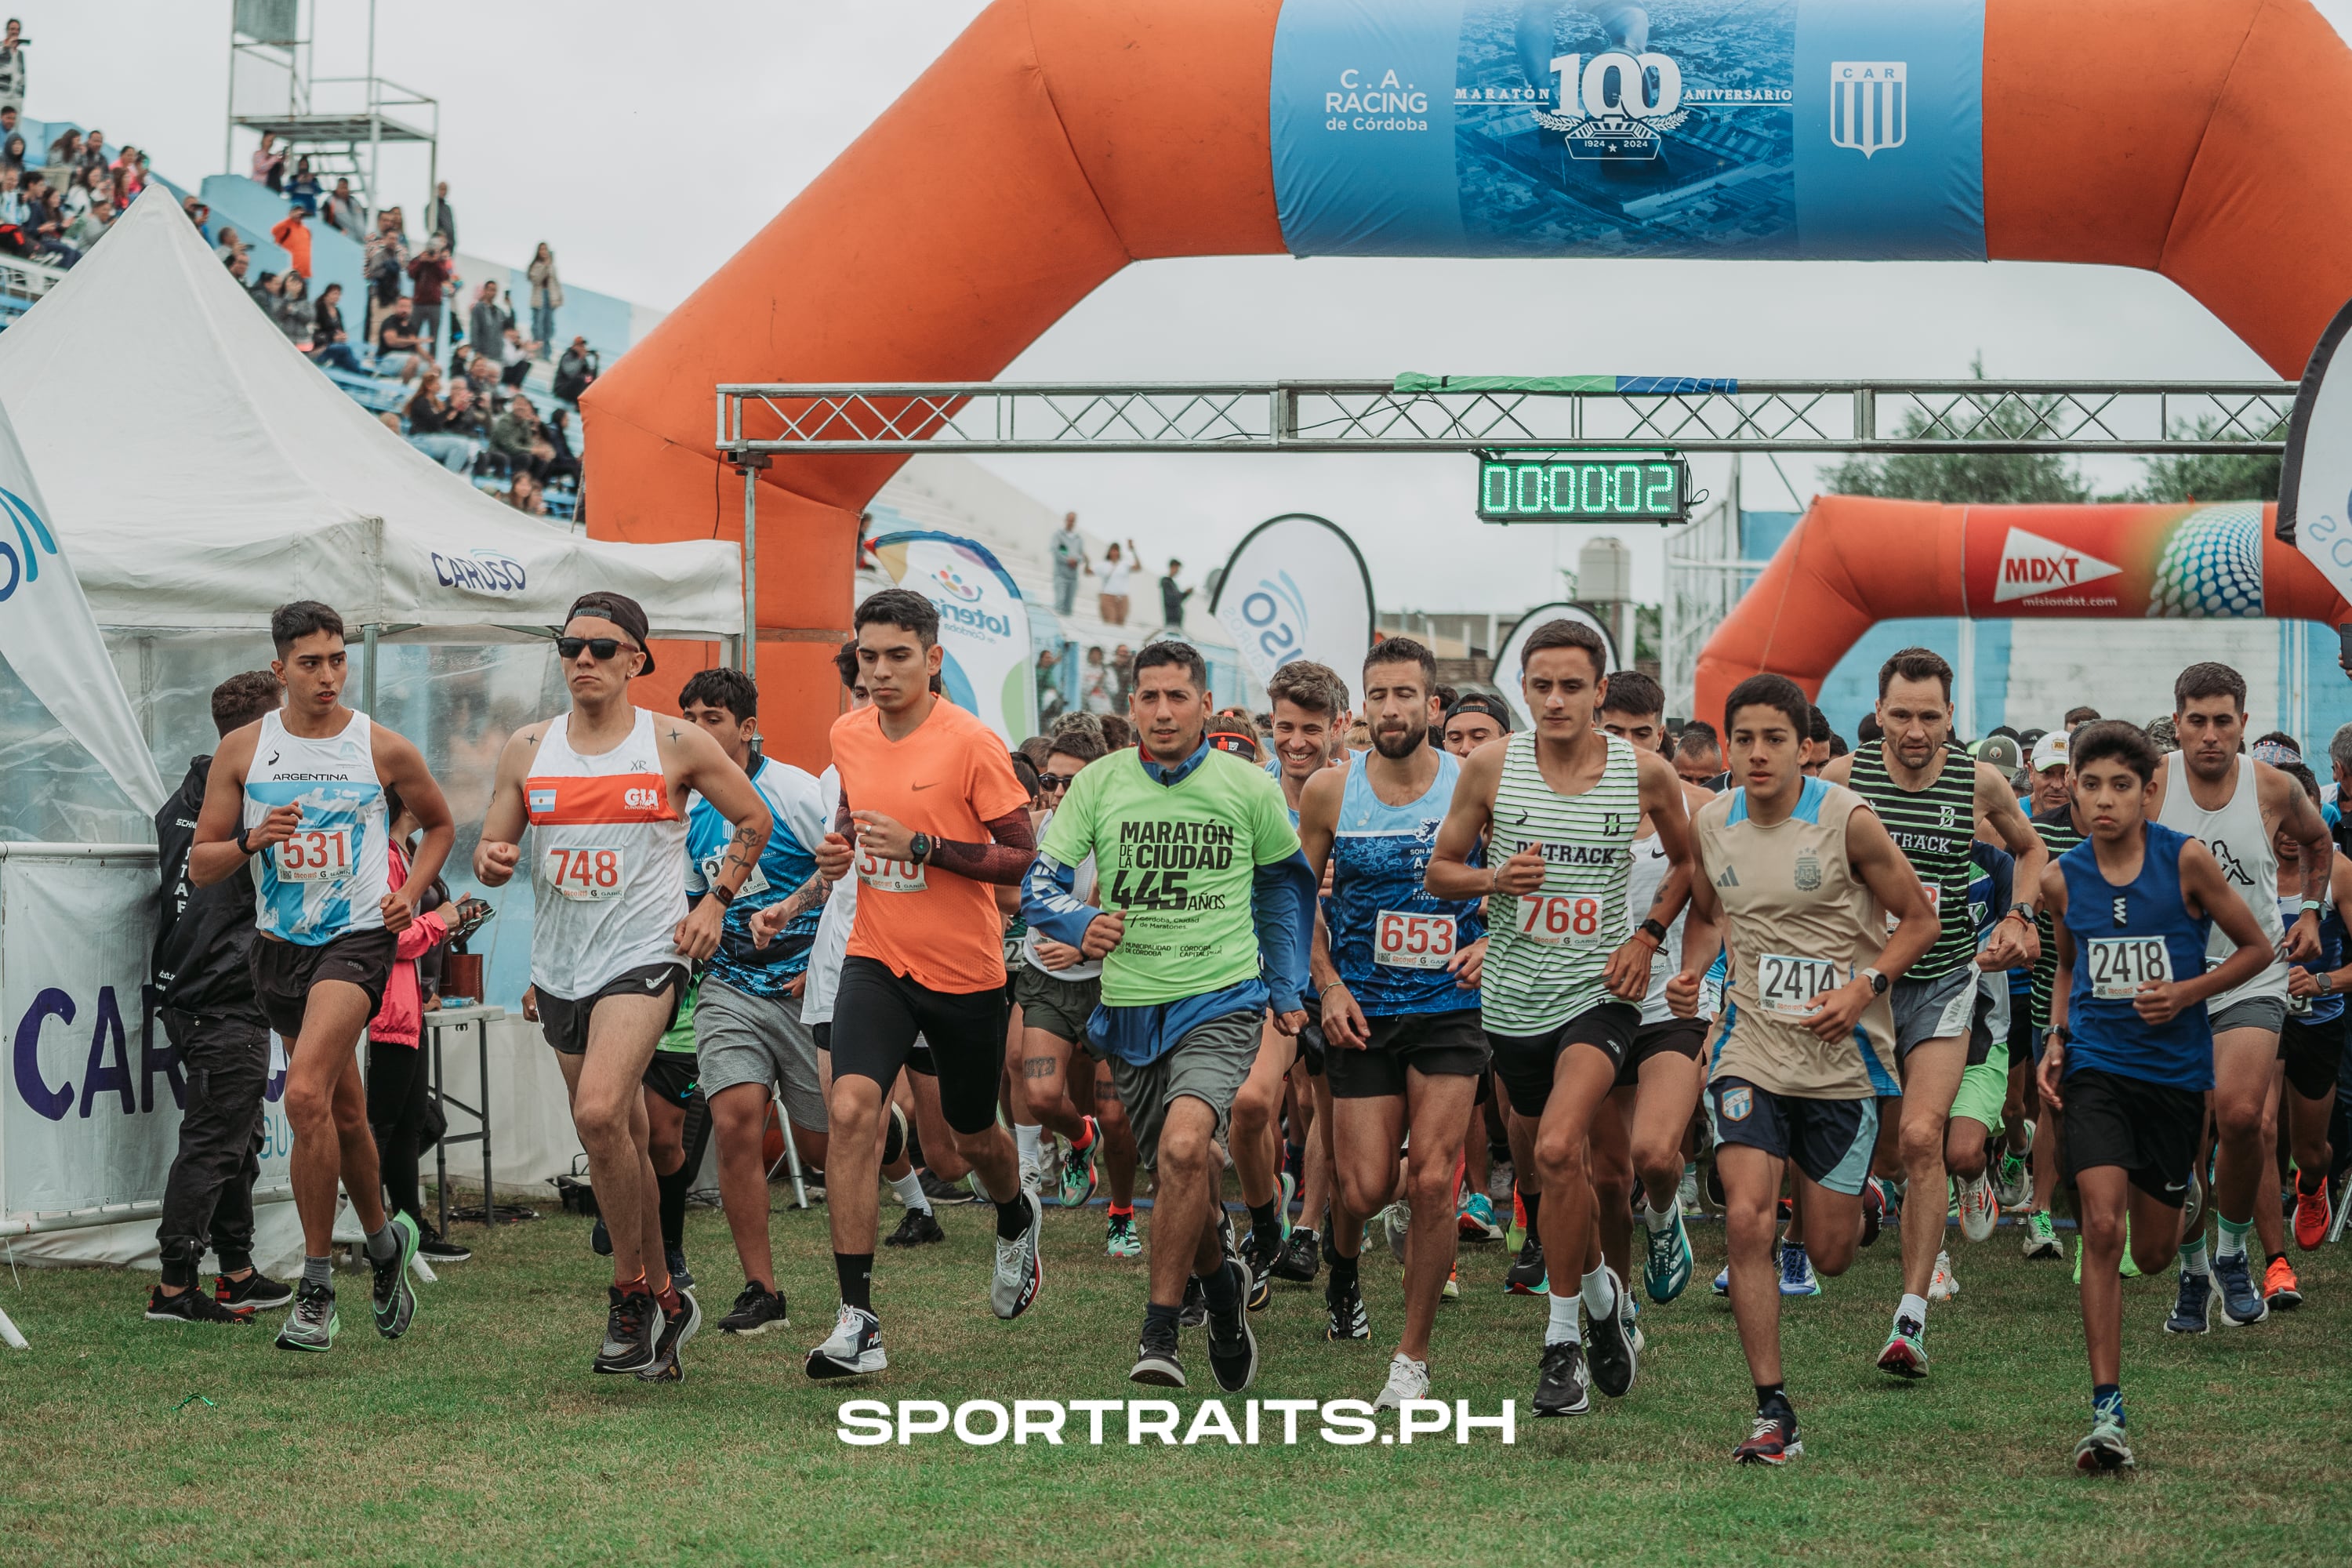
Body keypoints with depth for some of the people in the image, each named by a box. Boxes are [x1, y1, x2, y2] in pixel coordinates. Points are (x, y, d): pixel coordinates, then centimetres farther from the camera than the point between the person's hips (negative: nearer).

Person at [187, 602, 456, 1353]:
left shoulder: (383, 749, -2)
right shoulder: (242, 749, 2)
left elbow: (441, 825, 15)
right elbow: (200, 864, 3)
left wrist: (411, 893, 0)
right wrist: (253, 841, -17)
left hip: (358, 940, -4)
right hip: (278, 946, 4)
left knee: (307, 1094, -22)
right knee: (343, 1110, 14)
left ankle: (316, 1288, -14)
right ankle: (384, 1239, 39)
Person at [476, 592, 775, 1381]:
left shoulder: (679, 745, -3)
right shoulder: (526, 749, 6)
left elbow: (754, 820, 10)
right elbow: (493, 850, 11)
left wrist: (715, 903, 1)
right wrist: (491, 861, -12)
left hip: (645, 954, -5)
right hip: (561, 965, 5)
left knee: (599, 1114, -25)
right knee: (622, 1142, 12)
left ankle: (630, 1289, -8)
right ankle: (664, 1300, 27)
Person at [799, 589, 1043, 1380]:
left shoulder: (972, 745, -14)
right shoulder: (848, 736, 2)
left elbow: (1020, 855, -13)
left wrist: (920, 847, -24)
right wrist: (839, 845, 1)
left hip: (965, 971, -3)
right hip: (877, 959, 3)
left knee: (972, 1136, 15)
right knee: (851, 1110, -20)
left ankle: (1017, 1220, 54)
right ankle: (857, 1321, -18)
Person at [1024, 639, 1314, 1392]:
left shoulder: (1250, 788, -1)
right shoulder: (1099, 784, 0)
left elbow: (1286, 883, 16)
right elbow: (1039, 884, -1)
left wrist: (1288, 989, 18)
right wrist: (1081, 922, -22)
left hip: (1221, 1001, -3)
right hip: (1129, 1009, 3)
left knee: (1184, 1148, -26)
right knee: (1174, 1171, 14)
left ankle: (1159, 1332, -17)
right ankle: (1221, 1281, 44)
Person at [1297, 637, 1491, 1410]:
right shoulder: (1330, 791, -3)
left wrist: (1491, 943, -9)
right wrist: (1327, 984, 1)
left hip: (1450, 1008, -1)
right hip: (1361, 1013, 1)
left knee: (1433, 1182, -9)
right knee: (1366, 1187, -1)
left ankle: (1412, 1359, 4)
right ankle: (1341, 1266, 37)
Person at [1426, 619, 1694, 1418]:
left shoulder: (1645, 773, -4)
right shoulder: (1490, 766, -4)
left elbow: (1689, 860, 13)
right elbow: (1439, 870, 4)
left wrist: (1648, 935, 0)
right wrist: (1495, 879, -16)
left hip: (1600, 992, -3)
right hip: (1515, 996, 3)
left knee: (1557, 1149, -22)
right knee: (1564, 1164, 15)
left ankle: (1562, 1337, -7)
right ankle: (1602, 1292, 40)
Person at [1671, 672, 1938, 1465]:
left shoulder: (1847, 819, -10)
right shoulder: (1712, 822, 2)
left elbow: (1919, 919, -2)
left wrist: (1863, 985, -16)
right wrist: (1690, 970, 3)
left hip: (1843, 1057, -2)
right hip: (1750, 1050, 2)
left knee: (1831, 1255, 4)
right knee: (1747, 1220, -16)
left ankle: (1844, 1198, 44)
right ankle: (1772, 1411, -7)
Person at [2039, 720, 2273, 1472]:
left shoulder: (2187, 860, -9)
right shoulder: (2062, 878, -1)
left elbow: (2258, 947, 1)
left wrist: (2189, 992, -13)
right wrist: (2057, 1040, 3)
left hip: (2175, 1069, -1)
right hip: (2097, 1066, 1)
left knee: (2152, 1255, 9)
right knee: (2101, 1227, -17)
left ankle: (2192, 1231, 49)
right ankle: (2106, 1410, -14)